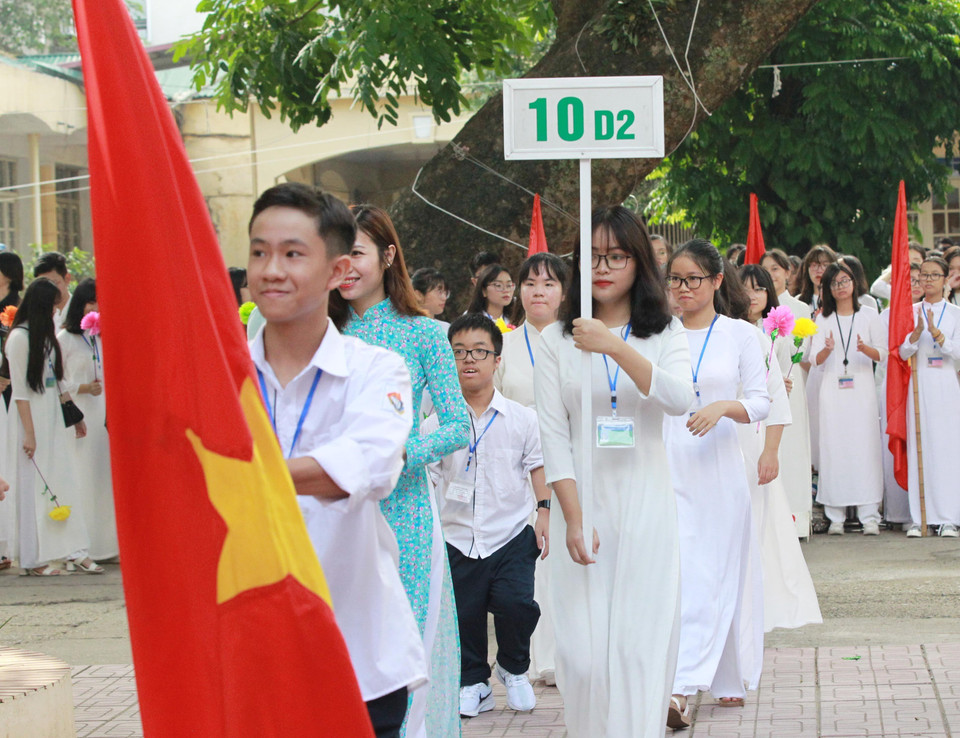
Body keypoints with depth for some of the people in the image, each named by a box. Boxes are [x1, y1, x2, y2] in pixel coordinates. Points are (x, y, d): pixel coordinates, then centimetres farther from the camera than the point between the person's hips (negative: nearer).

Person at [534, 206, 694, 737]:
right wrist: (573, 518, -10)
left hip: (645, 505, 0)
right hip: (582, 501, 0)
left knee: (641, 644, -5)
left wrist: (616, 348, -23)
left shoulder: (665, 332, 7)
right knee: (583, 649, -5)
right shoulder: (555, 340, 6)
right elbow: (553, 434, 0)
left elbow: (680, 399, -12)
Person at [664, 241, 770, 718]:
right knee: (678, 572, -8)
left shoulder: (740, 334, 2)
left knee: (720, 571, 2)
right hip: (668, 466, 1)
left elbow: (761, 401, -2)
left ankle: (728, 678, 12)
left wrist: (724, 406, -20)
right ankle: (679, 689, -9)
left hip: (719, 464, 0)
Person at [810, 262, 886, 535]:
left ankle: (869, 516, -7)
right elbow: (816, 359, 4)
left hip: (861, 389, -1)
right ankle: (836, 516, -1)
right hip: (832, 389, 1)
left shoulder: (869, 315, 9)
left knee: (865, 447, -7)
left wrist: (865, 348, -16)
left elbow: (882, 353, 5)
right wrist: (828, 349, -18)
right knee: (833, 448, -4)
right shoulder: (823, 319, 12)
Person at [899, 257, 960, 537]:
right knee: (918, 448, -3)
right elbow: (902, 352, 0)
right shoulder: (911, 312, 9)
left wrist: (937, 334, -17)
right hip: (919, 385, 1)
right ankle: (918, 517, -1)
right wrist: (917, 333, -18)